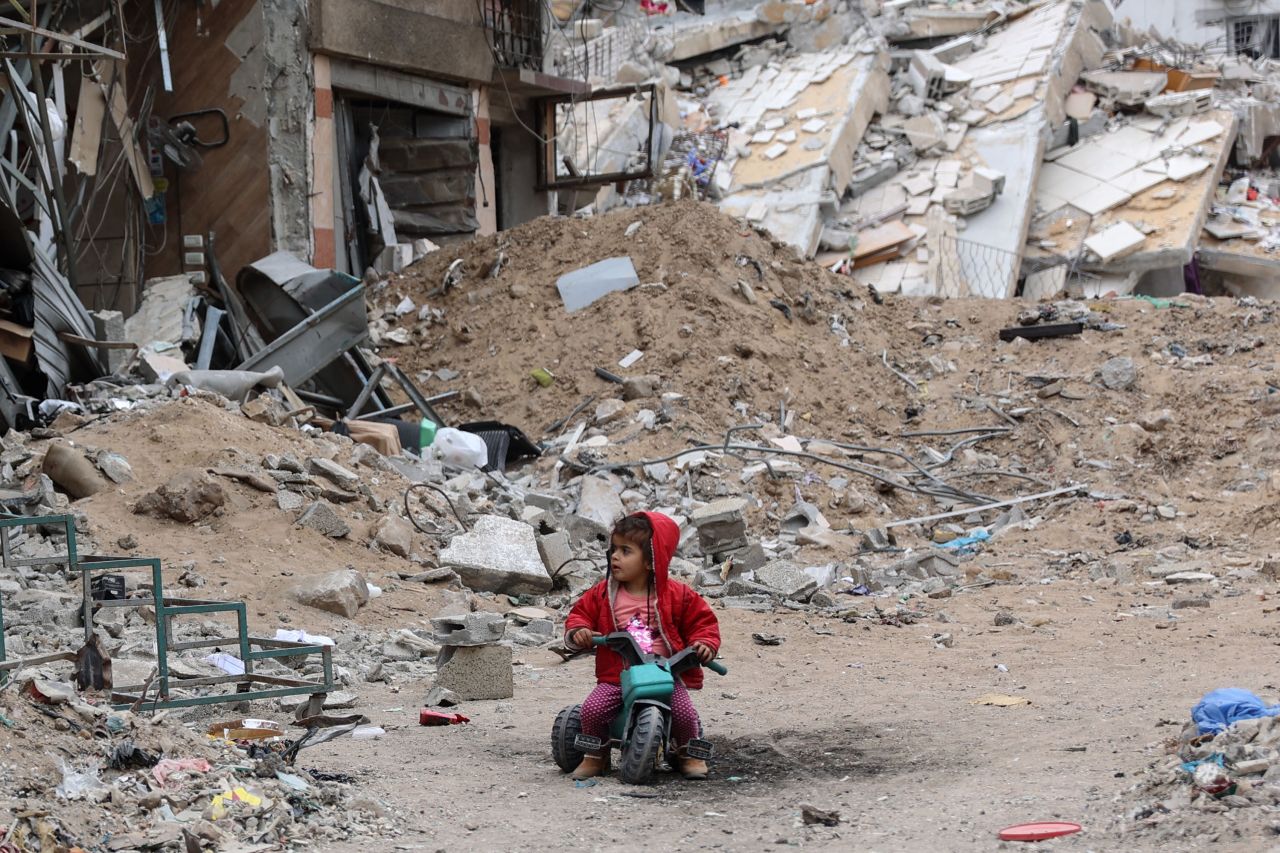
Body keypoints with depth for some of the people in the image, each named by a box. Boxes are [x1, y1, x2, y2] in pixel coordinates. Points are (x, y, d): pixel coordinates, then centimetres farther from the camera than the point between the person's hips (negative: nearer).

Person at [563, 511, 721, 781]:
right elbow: (581, 613, 12)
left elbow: (702, 620, 7)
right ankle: (595, 757, 6)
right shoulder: (603, 593, 4)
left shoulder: (676, 595, -1)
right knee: (592, 709, -20)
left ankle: (689, 755, 10)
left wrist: (705, 644, -11)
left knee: (684, 713, -21)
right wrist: (578, 631, -10)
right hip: (616, 677, 2)